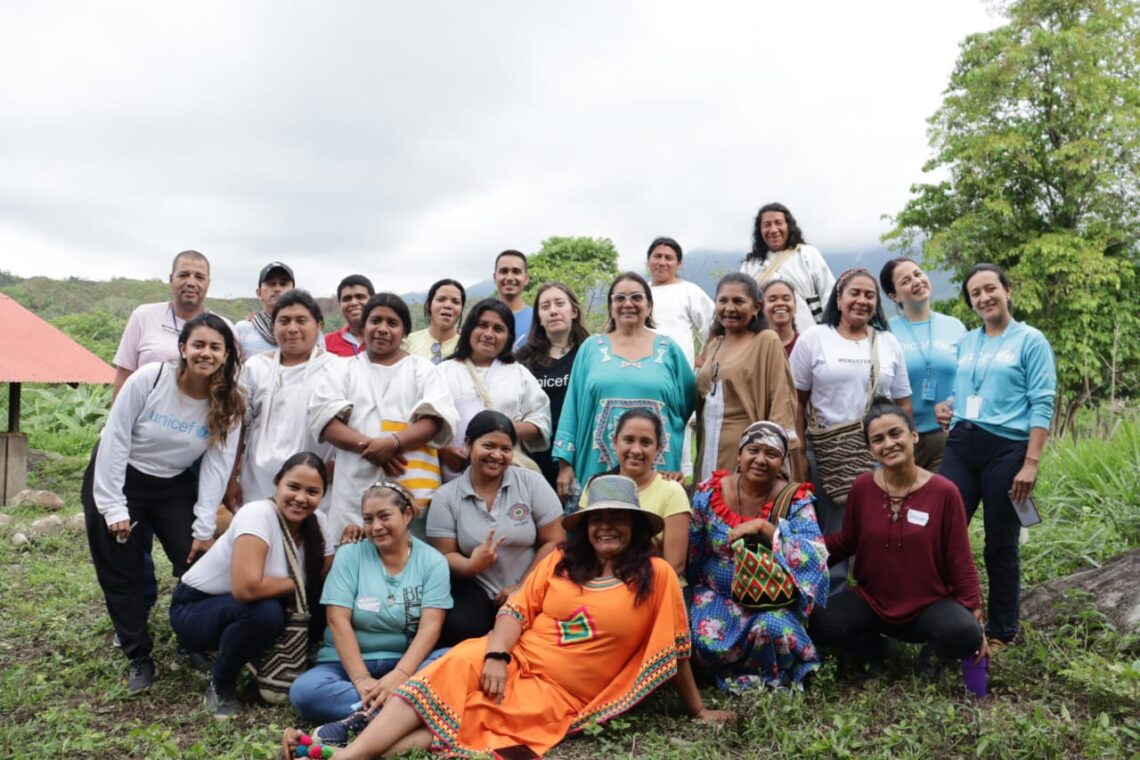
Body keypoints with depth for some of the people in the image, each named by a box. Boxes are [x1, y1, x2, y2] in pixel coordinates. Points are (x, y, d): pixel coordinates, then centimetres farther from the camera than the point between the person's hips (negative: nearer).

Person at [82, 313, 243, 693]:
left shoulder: (229, 405, -13)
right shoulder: (149, 378, -21)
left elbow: (216, 466, -12)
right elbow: (115, 440, -16)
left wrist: (204, 529, -15)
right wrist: (113, 507, -16)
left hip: (175, 487, 2)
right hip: (117, 479, -2)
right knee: (121, 575, 3)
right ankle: (139, 657, 20)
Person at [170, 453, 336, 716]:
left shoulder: (318, 523, -9)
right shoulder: (257, 515, -30)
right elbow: (246, 588, -40)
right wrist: (294, 584, -25)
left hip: (249, 614, 7)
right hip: (194, 608, -7)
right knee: (264, 612, -35)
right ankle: (220, 686, -8)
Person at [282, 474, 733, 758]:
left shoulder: (657, 577, -2)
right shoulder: (560, 562, 8)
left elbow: (674, 648, 3)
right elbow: (517, 609, 3)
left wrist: (697, 710, 8)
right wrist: (496, 655, -14)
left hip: (557, 697, -3)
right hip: (511, 663, 3)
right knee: (449, 674, -24)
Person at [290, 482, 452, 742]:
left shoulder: (433, 561, -2)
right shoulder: (349, 555, -1)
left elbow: (430, 626, -11)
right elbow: (338, 621, -10)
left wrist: (399, 675, -27)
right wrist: (361, 679, -21)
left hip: (408, 662, 0)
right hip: (350, 662, 1)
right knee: (304, 691, -30)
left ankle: (366, 718, -34)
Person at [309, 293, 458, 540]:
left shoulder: (424, 369, 14)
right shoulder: (340, 370, 16)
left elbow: (436, 419, 0)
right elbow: (324, 419, 1)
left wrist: (393, 443, -17)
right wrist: (370, 447, -14)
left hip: (414, 490, -1)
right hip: (355, 490, 1)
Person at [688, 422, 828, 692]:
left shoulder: (795, 499, -10)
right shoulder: (709, 493, -6)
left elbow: (815, 559, -25)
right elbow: (691, 556, 6)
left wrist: (763, 527, -30)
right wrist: (691, 600, 6)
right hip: (719, 595, 1)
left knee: (773, 628, -32)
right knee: (707, 640, -27)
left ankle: (773, 677, 1)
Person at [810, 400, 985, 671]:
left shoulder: (943, 491, -12)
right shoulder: (862, 486, -6)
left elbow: (960, 561, -5)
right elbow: (846, 542, 6)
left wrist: (975, 618, -6)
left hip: (930, 603, -1)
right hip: (871, 599, 2)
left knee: (964, 635, -33)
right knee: (820, 623, -25)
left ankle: (934, 648, 6)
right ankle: (871, 646, 8)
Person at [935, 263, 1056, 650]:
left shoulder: (1031, 341, 0)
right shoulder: (965, 342, 15)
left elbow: (1041, 405, -7)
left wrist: (1031, 463, -15)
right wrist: (946, 406, 0)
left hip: (1006, 449, -4)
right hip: (960, 446, 4)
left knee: (1001, 545, 5)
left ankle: (1001, 631, 20)